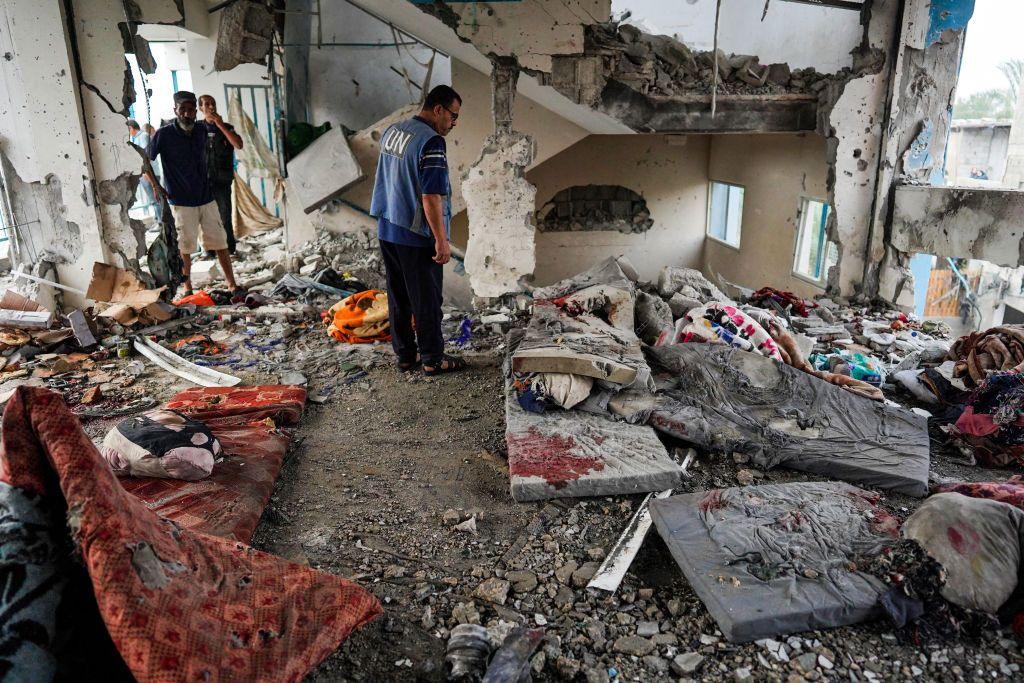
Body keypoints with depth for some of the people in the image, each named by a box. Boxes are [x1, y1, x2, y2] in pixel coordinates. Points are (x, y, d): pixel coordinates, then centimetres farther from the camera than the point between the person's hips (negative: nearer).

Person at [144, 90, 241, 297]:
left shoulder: (201, 129, 2)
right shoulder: (164, 134, -9)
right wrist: (156, 186, -7)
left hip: (206, 198, 3)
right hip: (181, 202, -3)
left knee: (220, 242, 3)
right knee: (186, 247, 5)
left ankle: (232, 285, 10)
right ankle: (187, 287, 19)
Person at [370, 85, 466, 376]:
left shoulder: (392, 130, 9)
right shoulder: (431, 142, -18)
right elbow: (431, 197, -23)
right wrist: (442, 241, -18)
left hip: (387, 230, 8)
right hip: (416, 235, -8)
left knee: (398, 297, 14)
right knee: (426, 300, 3)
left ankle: (404, 355, 24)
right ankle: (433, 360, 14)